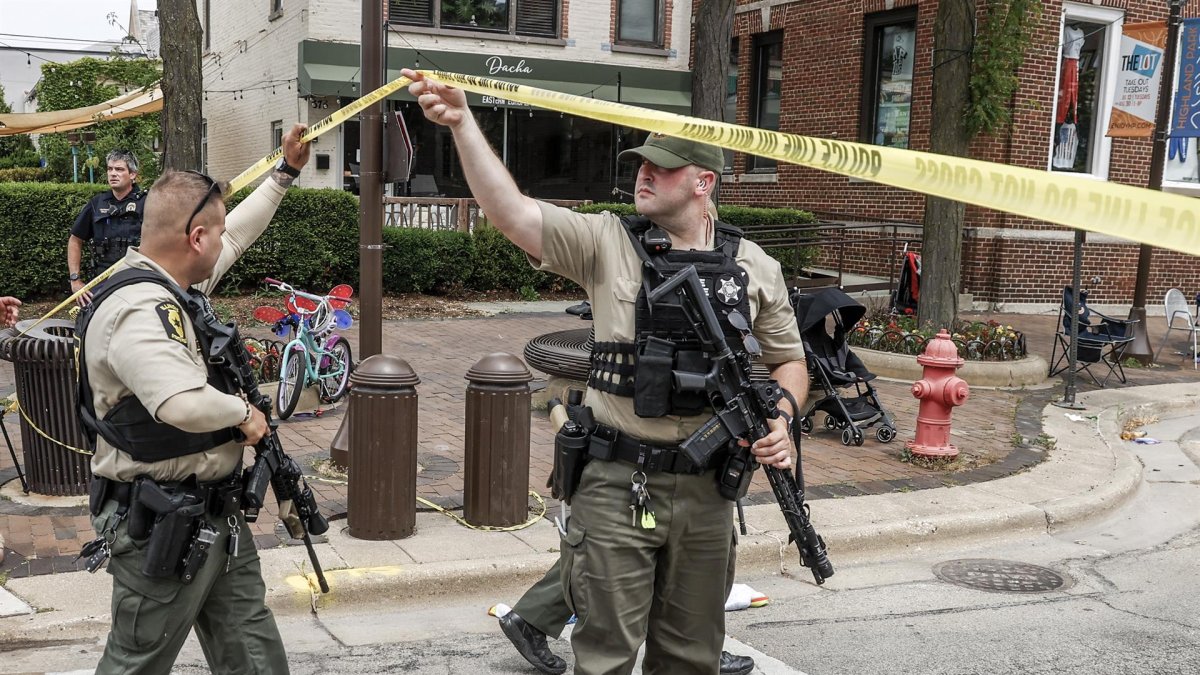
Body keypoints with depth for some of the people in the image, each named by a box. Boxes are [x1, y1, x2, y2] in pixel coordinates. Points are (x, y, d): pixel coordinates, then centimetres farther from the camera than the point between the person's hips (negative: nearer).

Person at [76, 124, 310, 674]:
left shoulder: (174, 287, 6)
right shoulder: (136, 310, -25)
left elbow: (237, 234, 24)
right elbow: (182, 403, -41)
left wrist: (286, 172, 30)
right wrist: (243, 412, -21)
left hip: (214, 517, 10)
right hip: (161, 529, -10)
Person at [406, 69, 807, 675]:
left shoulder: (754, 267, 4)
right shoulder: (607, 243, -3)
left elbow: (788, 359, 14)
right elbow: (511, 211, -14)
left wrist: (780, 422, -4)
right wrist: (462, 123, -23)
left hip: (706, 486, 3)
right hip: (617, 484, -3)